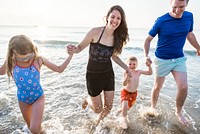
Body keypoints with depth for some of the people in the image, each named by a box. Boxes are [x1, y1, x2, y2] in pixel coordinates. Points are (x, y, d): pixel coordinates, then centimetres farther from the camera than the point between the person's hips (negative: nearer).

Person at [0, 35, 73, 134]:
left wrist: (71, 55, -19)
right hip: (22, 99, 3)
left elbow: (59, 69, -13)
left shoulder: (38, 60, -20)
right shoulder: (12, 62, -15)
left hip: (38, 97, -3)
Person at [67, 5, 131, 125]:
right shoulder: (95, 32, -20)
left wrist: (126, 67, 3)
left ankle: (99, 122, 50)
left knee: (108, 107, 14)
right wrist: (74, 49, -33)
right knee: (97, 109, 9)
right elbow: (80, 47, -11)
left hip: (108, 74, 4)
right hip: (93, 75, -4)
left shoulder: (117, 37, -5)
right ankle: (88, 100, 47)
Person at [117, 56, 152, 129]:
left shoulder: (139, 71, -11)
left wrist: (149, 66, -24)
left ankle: (121, 110, 52)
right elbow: (124, 84, -29)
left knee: (129, 106, 19)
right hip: (125, 91, -4)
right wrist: (127, 77, -46)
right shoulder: (126, 72, -22)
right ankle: (124, 119, 11)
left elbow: (150, 73, -9)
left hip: (134, 93, 4)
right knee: (125, 105, -18)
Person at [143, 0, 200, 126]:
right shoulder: (161, 21, -16)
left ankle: (178, 112, 22)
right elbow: (148, 40, -9)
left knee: (183, 87, -3)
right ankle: (153, 108, 33)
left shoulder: (189, 16, -3)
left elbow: (190, 34, 14)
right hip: (162, 60, -3)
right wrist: (146, 55, -23)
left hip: (180, 59, 4)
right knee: (157, 87, 9)